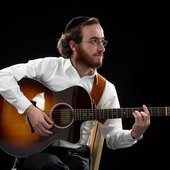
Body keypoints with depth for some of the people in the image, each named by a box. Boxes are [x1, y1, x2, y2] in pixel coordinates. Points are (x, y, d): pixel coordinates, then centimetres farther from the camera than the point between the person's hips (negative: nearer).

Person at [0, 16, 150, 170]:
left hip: (75, 154, 2)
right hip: (37, 149, -2)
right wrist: (29, 109, -17)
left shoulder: (107, 89, 7)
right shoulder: (49, 66, -1)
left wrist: (134, 134, -13)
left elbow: (112, 137, 8)